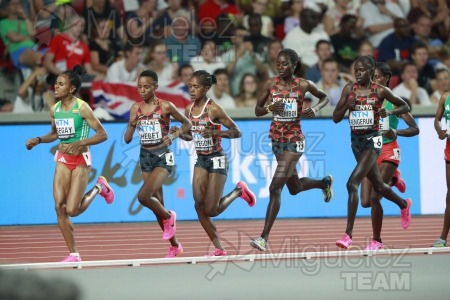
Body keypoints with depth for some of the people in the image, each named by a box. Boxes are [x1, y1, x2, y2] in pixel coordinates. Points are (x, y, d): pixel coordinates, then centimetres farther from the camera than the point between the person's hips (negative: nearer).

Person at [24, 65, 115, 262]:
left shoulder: (82, 108, -14)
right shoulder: (54, 110, 5)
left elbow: (102, 134, -13)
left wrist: (78, 144, -23)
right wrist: (38, 140, 4)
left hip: (80, 160, -6)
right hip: (62, 160, 6)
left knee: (72, 210, -11)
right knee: (59, 206, -6)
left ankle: (99, 188, 19)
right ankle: (74, 254, 3)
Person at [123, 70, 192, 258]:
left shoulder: (165, 107, -9)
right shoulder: (136, 108, 4)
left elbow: (187, 123, 3)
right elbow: (127, 139, 5)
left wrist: (173, 136, -13)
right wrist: (132, 124, -13)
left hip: (163, 157, -6)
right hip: (145, 157, 6)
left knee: (143, 196, -24)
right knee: (157, 205, 10)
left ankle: (168, 217, 5)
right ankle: (174, 246, 25)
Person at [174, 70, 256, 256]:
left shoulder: (214, 109, -17)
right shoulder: (189, 109, 2)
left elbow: (236, 132, -14)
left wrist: (216, 132, -29)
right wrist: (180, 134, -7)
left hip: (216, 159, -6)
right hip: (201, 160, 6)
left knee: (211, 210, -8)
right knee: (200, 207, -4)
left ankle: (239, 191, 19)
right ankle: (219, 249, 6)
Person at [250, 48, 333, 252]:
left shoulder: (303, 85, -8)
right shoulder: (270, 84, -1)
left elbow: (324, 97, 9)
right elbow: (257, 111, 4)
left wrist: (316, 108, -11)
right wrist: (269, 108, -17)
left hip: (294, 140, -5)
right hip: (277, 139, 5)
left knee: (275, 188, -15)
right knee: (294, 187, 21)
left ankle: (264, 238, -15)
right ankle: (324, 183, 54)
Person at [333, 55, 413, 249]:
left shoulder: (380, 91, -6)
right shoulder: (349, 89, 3)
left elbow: (405, 106, 5)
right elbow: (336, 118, 3)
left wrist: (389, 112, -14)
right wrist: (347, 106, -16)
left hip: (372, 140, -6)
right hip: (356, 140, 6)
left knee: (352, 183, -21)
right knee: (378, 186, 21)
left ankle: (348, 235, -22)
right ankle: (404, 204, 53)